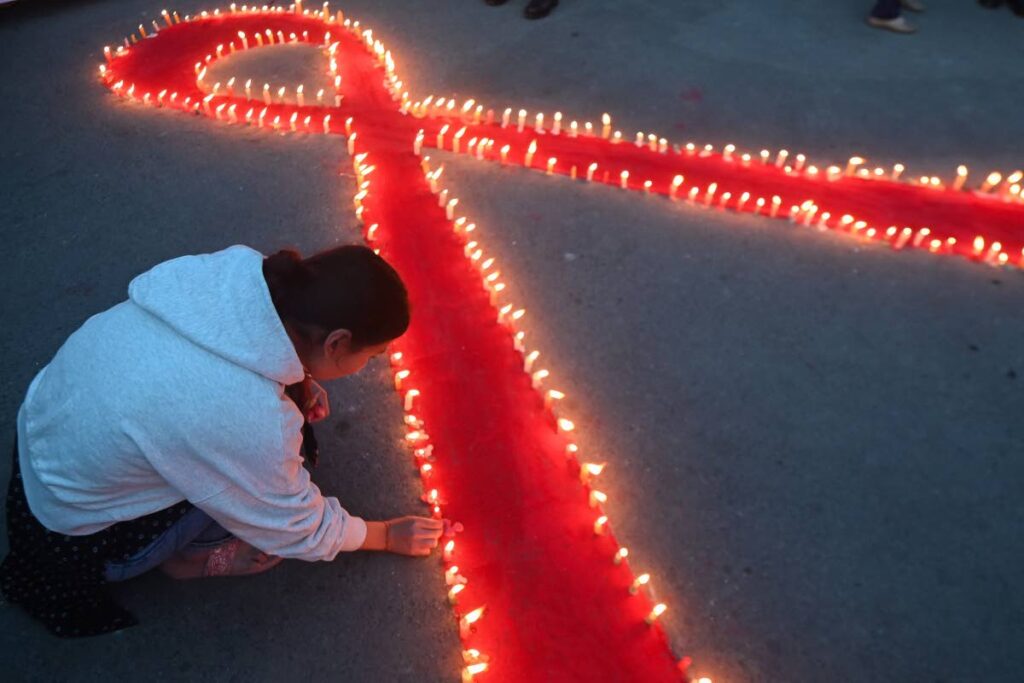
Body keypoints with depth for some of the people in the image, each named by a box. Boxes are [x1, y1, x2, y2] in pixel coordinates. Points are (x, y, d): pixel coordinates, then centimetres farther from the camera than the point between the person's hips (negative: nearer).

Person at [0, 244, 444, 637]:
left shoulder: (238, 271, -21)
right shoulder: (251, 420, -37)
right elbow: (300, 532, -17)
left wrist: (297, 381, -6)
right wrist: (387, 536, 0)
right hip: (74, 529, -6)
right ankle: (183, 555, 13)